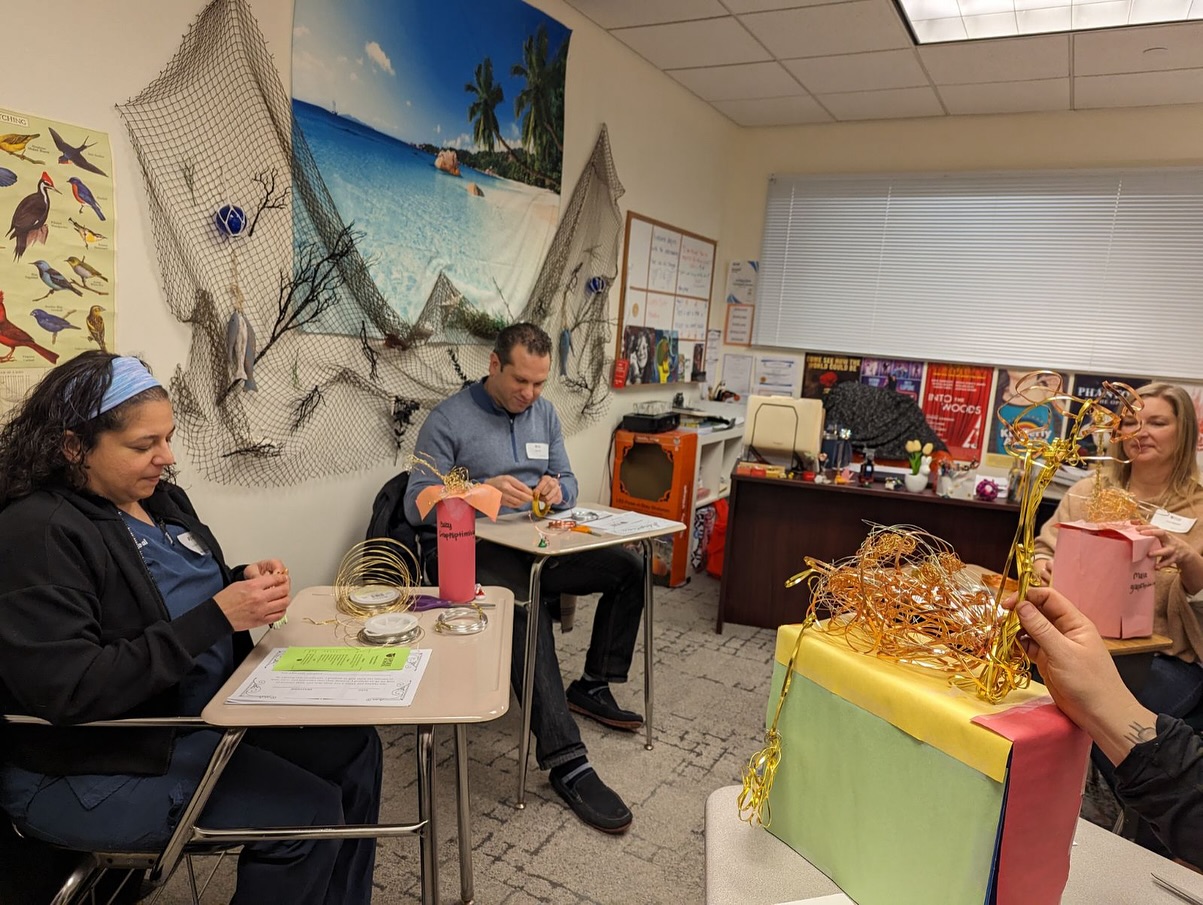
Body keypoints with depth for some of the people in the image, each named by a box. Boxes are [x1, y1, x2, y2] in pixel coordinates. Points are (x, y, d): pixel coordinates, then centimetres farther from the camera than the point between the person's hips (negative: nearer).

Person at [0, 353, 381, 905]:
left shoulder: (159, 497, 3)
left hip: (207, 709, 8)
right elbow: (72, 692, -27)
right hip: (94, 767, -8)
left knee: (351, 749, 4)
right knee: (307, 813, -17)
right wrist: (216, 617, -30)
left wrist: (245, 582, -7)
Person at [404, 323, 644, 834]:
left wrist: (558, 489, -9)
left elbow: (567, 481, 17)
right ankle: (565, 762, -34)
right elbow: (417, 504, -12)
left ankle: (592, 687, 8)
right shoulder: (449, 420, -6)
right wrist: (483, 489, -27)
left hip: (534, 545, 7)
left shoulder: (544, 413, 13)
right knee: (526, 607, -37)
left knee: (630, 569, -9)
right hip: (469, 550, -6)